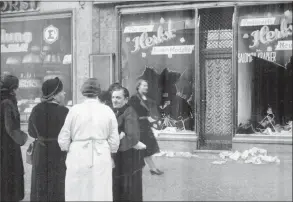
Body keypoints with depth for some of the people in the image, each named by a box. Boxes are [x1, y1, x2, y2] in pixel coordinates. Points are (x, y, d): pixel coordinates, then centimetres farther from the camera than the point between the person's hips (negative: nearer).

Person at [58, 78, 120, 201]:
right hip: (101, 159, 1)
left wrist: (68, 151, 20)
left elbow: (63, 140, 0)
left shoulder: (74, 110, -4)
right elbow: (114, 141, 2)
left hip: (78, 158, -1)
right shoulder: (108, 111, 0)